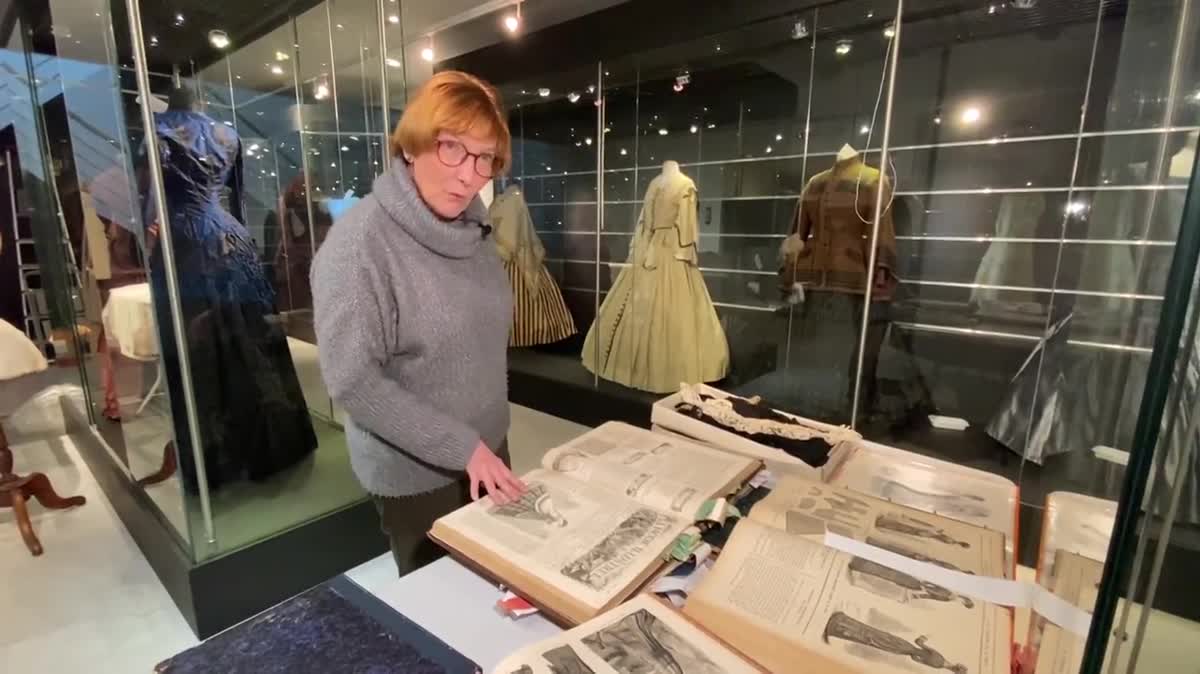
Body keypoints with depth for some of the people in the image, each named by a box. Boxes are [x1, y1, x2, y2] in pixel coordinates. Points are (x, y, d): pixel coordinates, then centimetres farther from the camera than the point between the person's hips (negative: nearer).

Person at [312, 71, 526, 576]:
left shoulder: (472, 230, 0)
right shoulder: (361, 240, -21)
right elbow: (351, 380, -22)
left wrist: (484, 441, 13)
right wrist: (461, 446, -21)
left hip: (489, 451, 6)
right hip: (417, 473, -6)